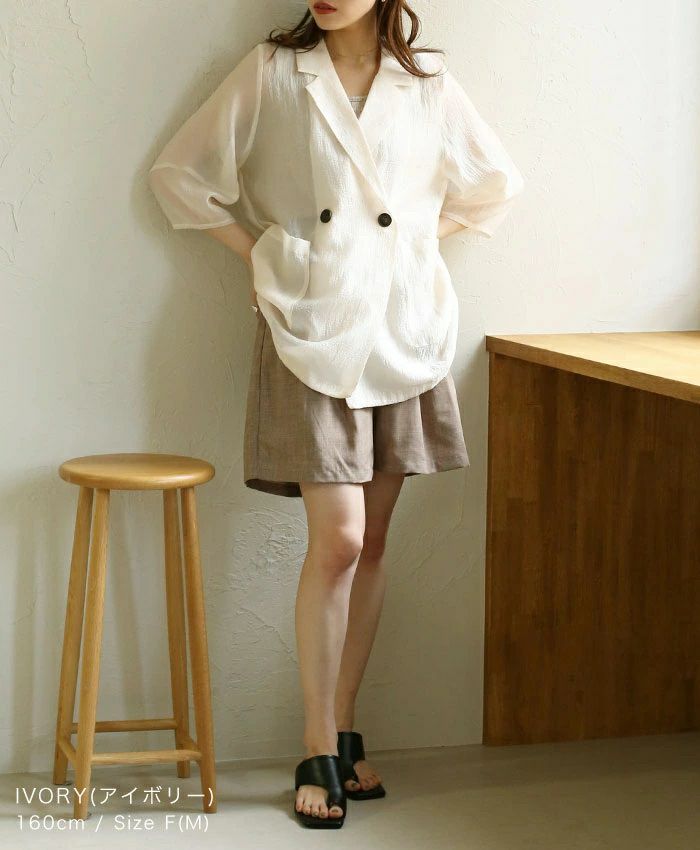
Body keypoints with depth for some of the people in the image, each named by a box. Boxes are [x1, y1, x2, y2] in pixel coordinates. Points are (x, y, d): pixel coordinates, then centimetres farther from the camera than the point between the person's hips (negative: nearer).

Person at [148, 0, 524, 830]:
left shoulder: (428, 84, 6)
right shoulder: (271, 72, 1)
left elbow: (495, 182, 20)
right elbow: (179, 173, 5)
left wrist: (422, 238, 10)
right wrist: (259, 253, 1)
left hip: (402, 331, 3)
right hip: (311, 329, -3)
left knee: (371, 541, 7)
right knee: (336, 540, -9)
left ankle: (343, 737, 18)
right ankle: (320, 754, 3)